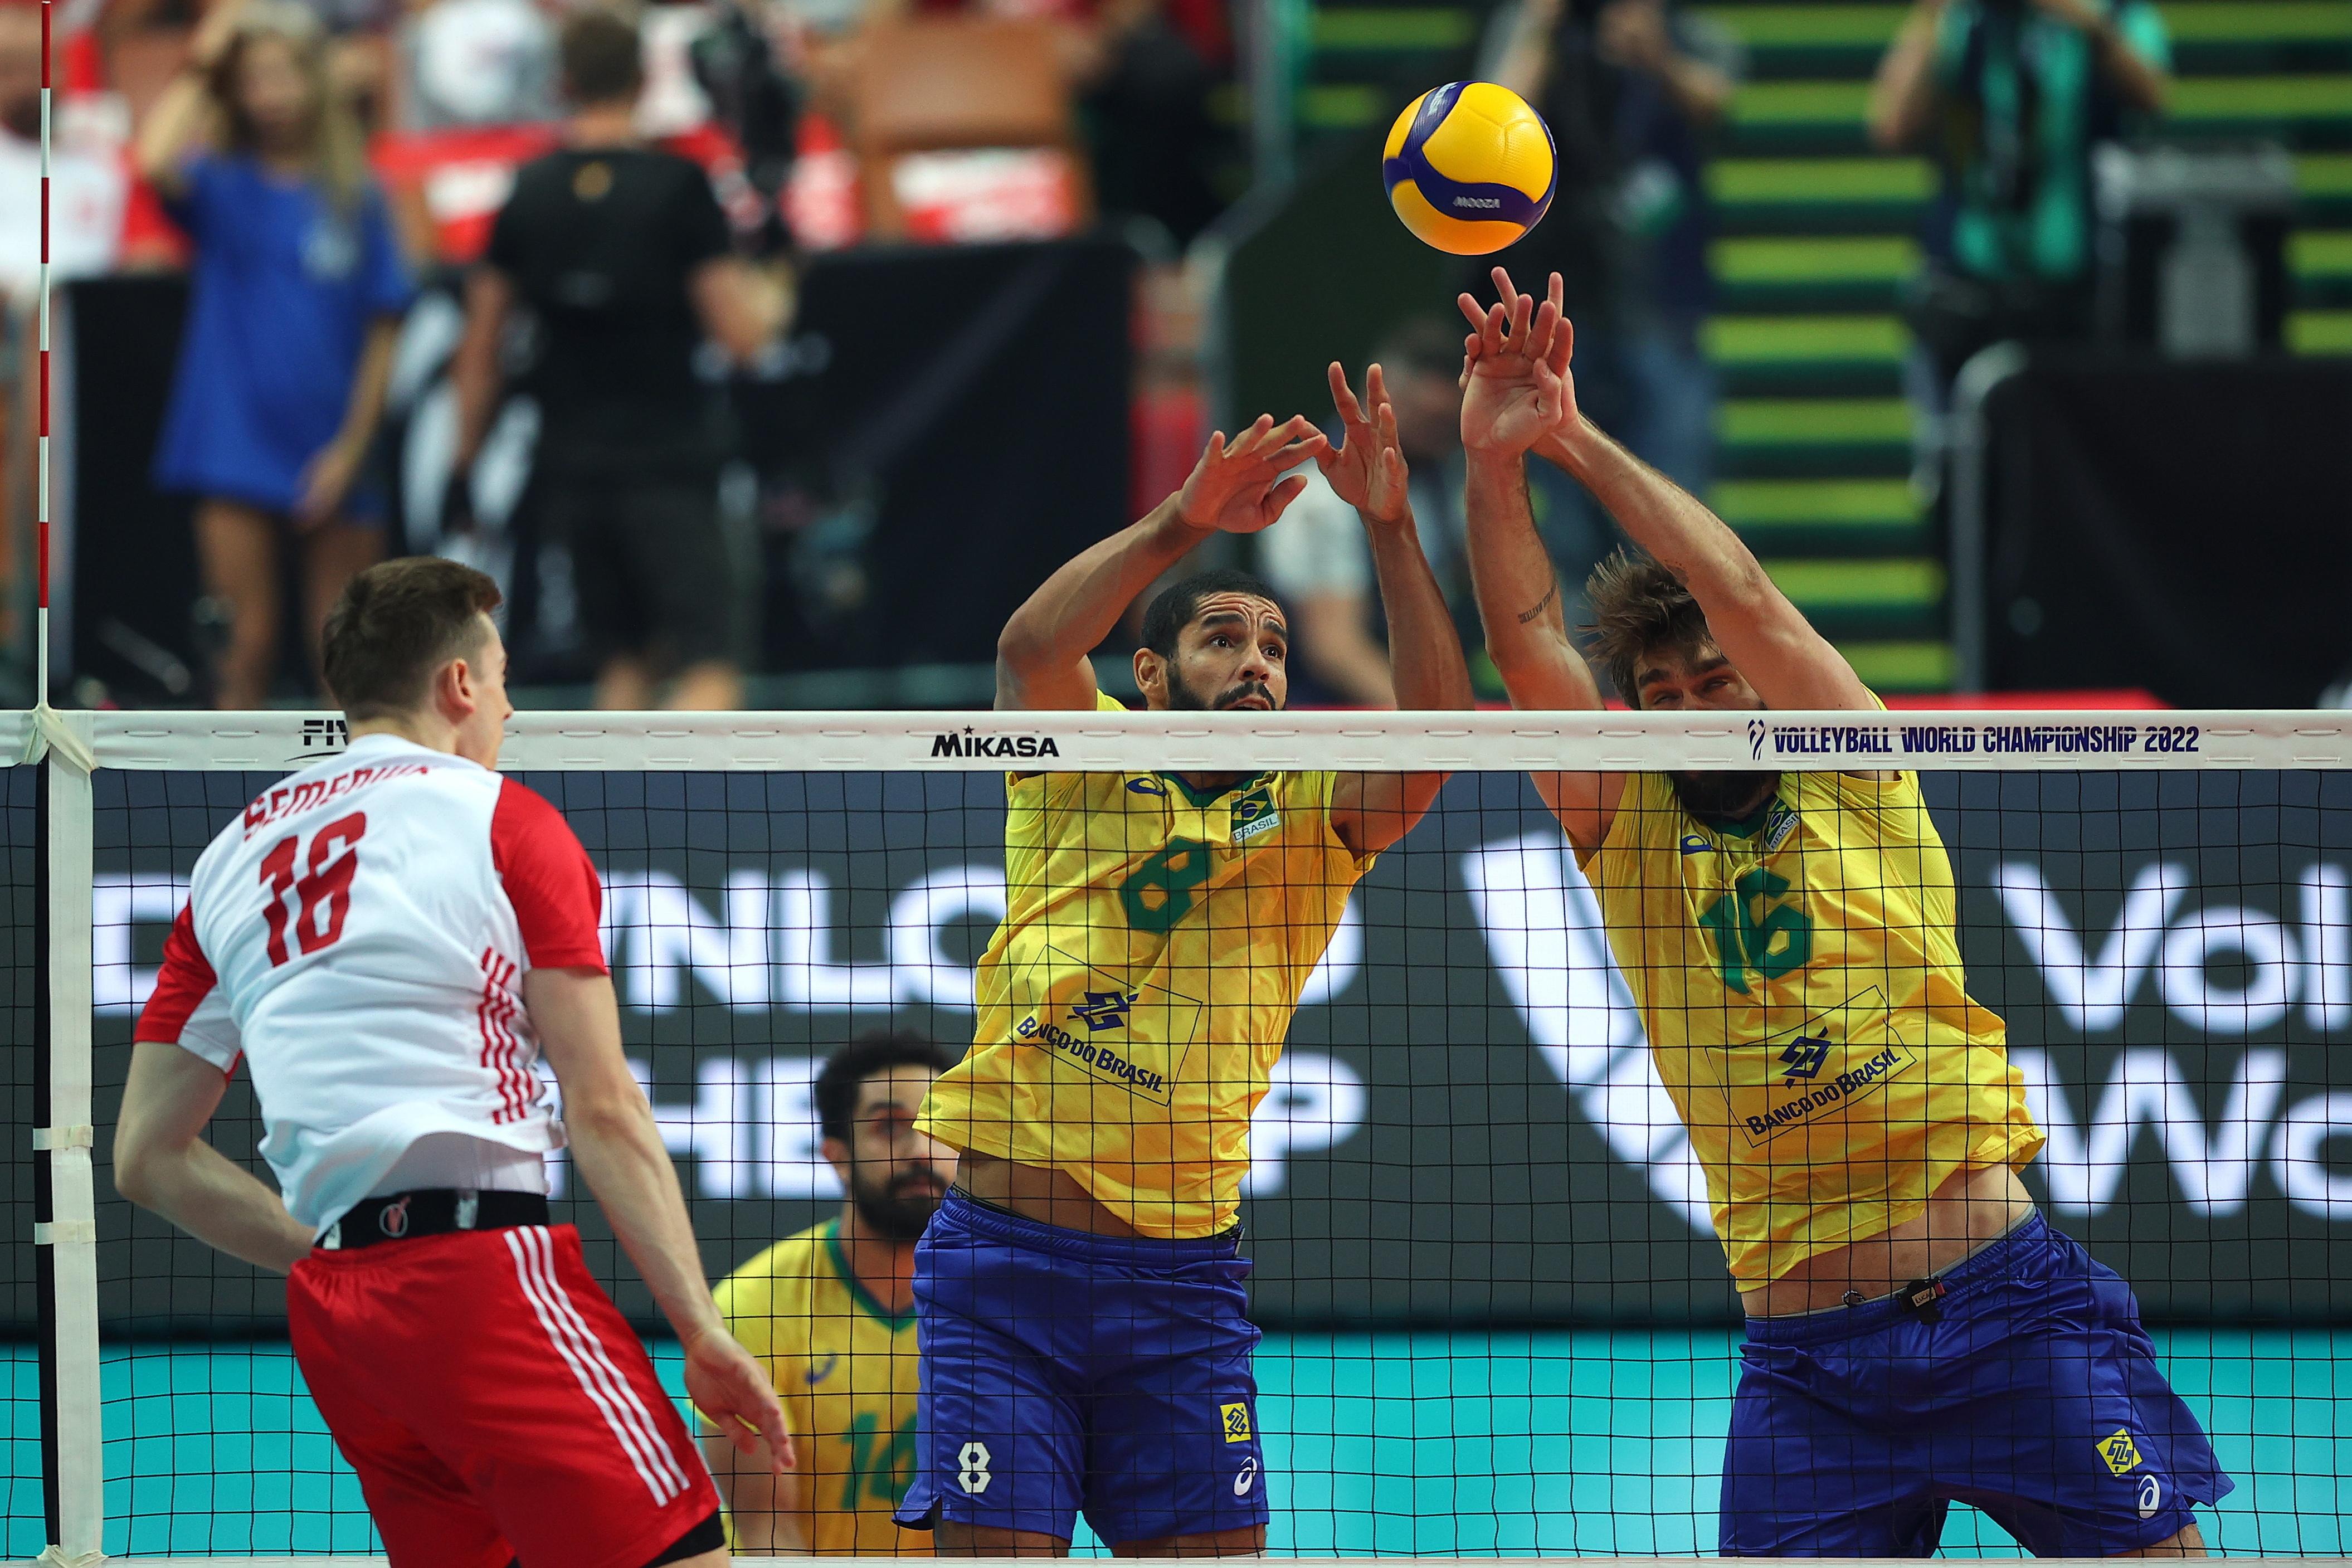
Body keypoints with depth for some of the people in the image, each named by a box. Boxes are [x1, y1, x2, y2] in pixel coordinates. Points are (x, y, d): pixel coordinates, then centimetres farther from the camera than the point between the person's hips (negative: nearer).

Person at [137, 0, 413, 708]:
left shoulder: (355, 197, 3)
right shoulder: (224, 186, 1)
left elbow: (382, 333, 2)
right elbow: (157, 161, -23)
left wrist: (352, 447, -5)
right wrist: (200, 68, -13)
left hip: (331, 458, 1)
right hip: (238, 447, -1)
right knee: (247, 642, -2)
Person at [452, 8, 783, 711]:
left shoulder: (528, 195, 3)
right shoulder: (678, 187, -9)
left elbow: (478, 350, 7)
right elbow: (740, 335, -10)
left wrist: (467, 461, 16)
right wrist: (766, 305, 12)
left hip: (570, 467, 5)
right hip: (667, 466, -5)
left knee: (626, 660, 17)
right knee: (710, 670, -8)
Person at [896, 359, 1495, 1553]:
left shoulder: (1308, 821, 9)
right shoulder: (1086, 770, 6)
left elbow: (1433, 727, -9)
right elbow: (1030, 649, -15)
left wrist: (1390, 527, -19)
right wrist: (1181, 524, -25)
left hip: (1181, 1277, 2)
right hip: (1007, 1249, -2)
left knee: (1213, 1554, -1)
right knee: (995, 1556, -9)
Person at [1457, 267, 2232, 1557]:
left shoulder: (1857, 791, 7)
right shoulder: (1630, 834, 10)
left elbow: (1741, 592, -5)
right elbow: (1526, 648, -2)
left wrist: (1582, 441, -4)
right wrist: (1495, 461, -15)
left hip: (2006, 1305, -1)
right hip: (1805, 1362, 1)